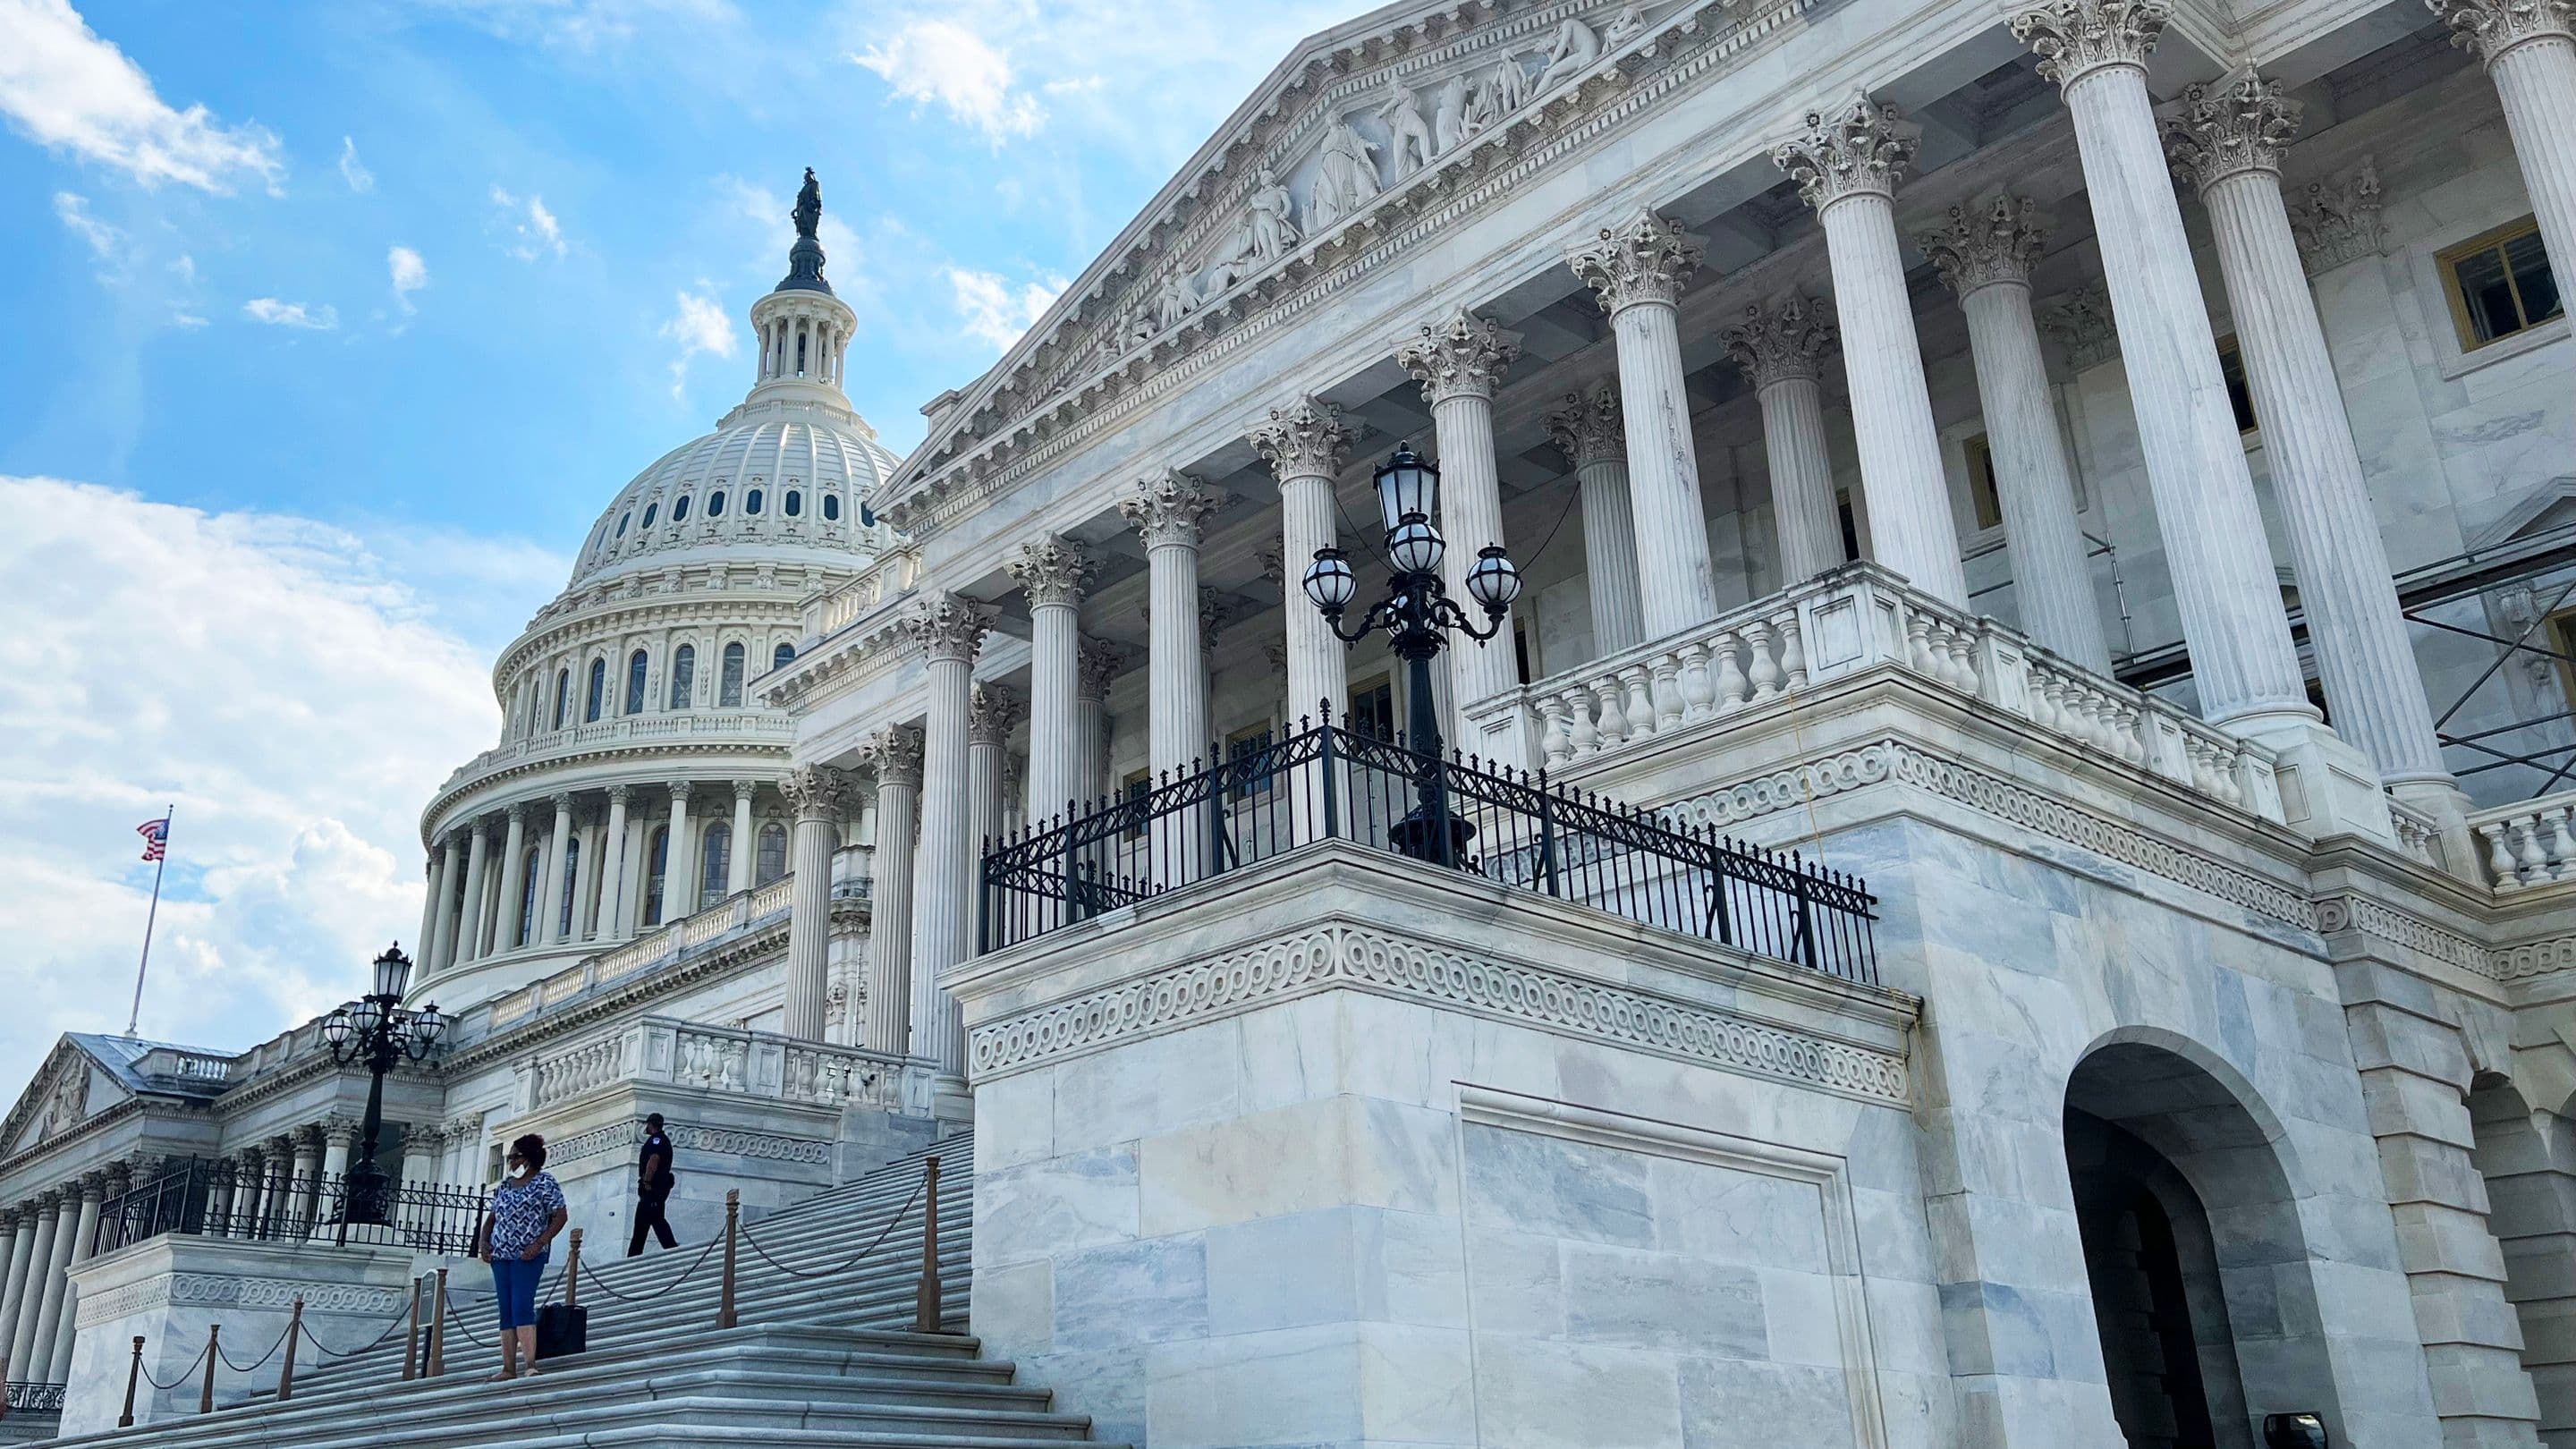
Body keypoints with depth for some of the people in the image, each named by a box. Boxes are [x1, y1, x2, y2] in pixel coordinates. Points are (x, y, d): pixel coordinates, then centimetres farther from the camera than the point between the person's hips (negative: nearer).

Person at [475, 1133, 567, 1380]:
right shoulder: (504, 1185, 17)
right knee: (506, 1311, 5)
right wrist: (482, 1240, 5)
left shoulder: (545, 1181, -1)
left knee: (522, 1307, -17)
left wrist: (539, 1243, -16)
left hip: (528, 1256, -6)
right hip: (500, 1256, 6)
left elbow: (560, 1216, -7)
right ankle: (508, 1368, 6)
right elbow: (491, 1217, 23)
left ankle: (530, 1364, -21)